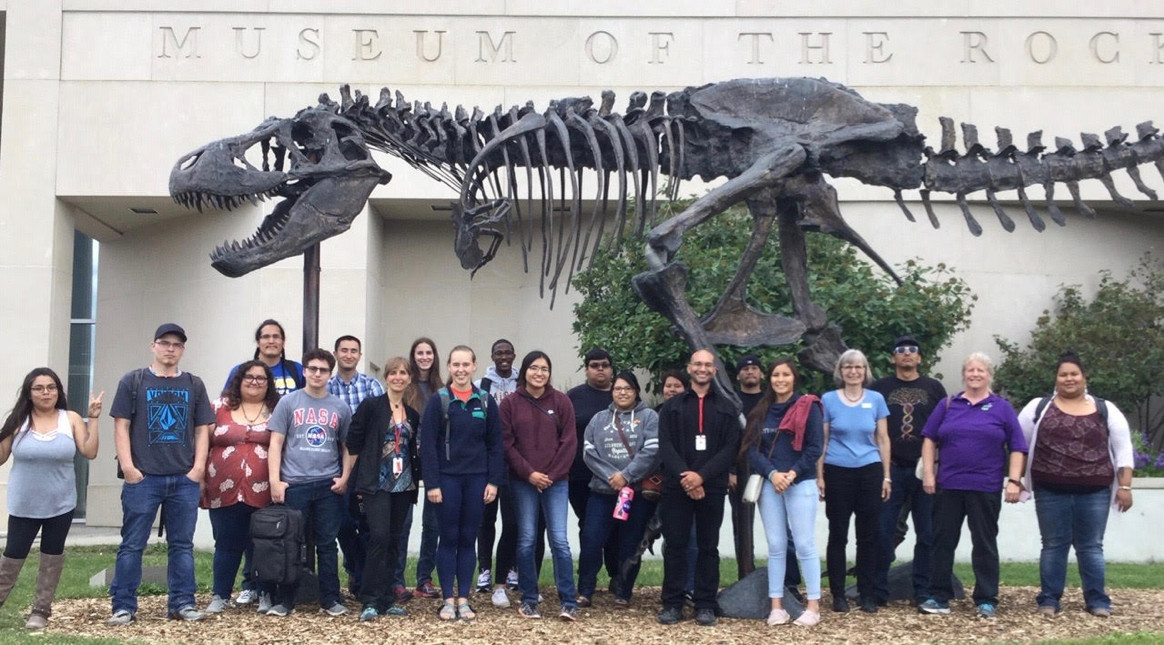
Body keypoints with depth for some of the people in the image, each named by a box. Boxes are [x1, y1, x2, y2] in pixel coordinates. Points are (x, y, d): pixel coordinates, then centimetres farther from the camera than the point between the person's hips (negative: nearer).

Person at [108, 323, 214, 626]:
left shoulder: (194, 385, 11)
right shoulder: (132, 382, 4)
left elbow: (202, 429, 11)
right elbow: (121, 426, 0)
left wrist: (198, 467, -1)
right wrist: (128, 466, -9)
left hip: (185, 479, 3)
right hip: (143, 477, -2)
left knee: (182, 544, 7)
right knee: (132, 544, 1)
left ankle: (182, 603, 14)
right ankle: (124, 606, 7)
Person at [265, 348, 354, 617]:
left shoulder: (340, 408, 9)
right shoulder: (288, 402, 3)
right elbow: (276, 443, 0)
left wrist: (345, 477, 2)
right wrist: (274, 480, -8)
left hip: (329, 485, 2)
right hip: (293, 484, -2)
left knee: (327, 544, 6)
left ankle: (330, 599, 13)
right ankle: (284, 601, 11)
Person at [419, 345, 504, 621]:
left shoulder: (486, 402, 4)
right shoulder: (438, 400, -4)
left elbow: (495, 445, 6)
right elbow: (427, 445, -6)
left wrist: (494, 481, -1)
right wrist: (431, 483, -12)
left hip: (477, 479, 2)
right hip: (447, 478, -2)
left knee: (468, 539, 7)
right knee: (449, 538, 3)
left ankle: (463, 599, 14)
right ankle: (448, 600, 10)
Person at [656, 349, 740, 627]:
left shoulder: (727, 409, 9)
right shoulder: (672, 406, 9)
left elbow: (731, 448, -1)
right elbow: (665, 445, -2)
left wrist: (702, 475, -15)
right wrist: (685, 475, -17)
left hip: (711, 487, 0)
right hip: (677, 486, 0)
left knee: (708, 547, 5)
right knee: (675, 545, 2)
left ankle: (705, 605, 11)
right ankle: (672, 604, 9)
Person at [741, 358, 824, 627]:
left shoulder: (808, 407, -1)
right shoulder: (761, 411, 11)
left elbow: (815, 447, -6)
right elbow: (752, 448, 4)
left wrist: (793, 474, -15)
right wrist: (772, 473, -12)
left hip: (801, 484, -4)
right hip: (769, 484, 4)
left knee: (804, 544, -3)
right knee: (775, 546, 5)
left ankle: (813, 606, 2)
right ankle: (777, 606, 8)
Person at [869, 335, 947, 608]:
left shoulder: (934, 388, 10)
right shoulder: (879, 388, 9)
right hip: (890, 469, -1)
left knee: (927, 533, 4)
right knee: (883, 531, -2)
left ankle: (923, 592, 11)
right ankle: (878, 590, 6)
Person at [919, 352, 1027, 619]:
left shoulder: (1002, 408, 5)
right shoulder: (948, 405, 8)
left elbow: (1017, 448, 3)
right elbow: (930, 439, 8)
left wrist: (1014, 480, -7)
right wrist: (928, 474, 0)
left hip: (985, 488, -2)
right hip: (947, 485, 2)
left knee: (985, 544, 5)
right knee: (943, 541, 6)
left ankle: (986, 601, 12)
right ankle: (939, 597, 14)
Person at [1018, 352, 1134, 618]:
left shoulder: (1106, 410, 5)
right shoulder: (1038, 407, 5)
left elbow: (1123, 449, 6)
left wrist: (1125, 486, -1)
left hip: (1094, 492, 0)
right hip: (1051, 491, 0)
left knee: (1091, 546, 5)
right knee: (1053, 545, 5)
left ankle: (1097, 600, 13)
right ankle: (1049, 599, 11)